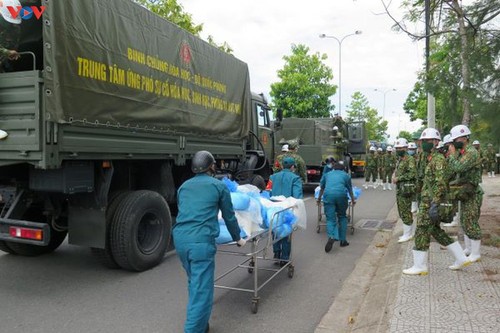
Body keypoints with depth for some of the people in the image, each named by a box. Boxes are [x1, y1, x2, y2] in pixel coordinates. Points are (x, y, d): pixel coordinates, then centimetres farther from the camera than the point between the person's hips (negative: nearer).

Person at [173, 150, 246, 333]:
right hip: (201, 241, -6)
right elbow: (229, 216, 13)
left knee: (194, 284, 24)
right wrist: (237, 238, 29)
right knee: (202, 291, -1)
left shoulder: (184, 186, 19)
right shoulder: (219, 186, 5)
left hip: (180, 238, 7)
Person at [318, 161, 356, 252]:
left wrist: (319, 199, 53)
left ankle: (332, 237, -27)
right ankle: (342, 240, 16)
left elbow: (322, 188, 37)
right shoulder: (346, 175, 25)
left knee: (330, 219, -2)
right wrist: (353, 200, 52)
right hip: (341, 194, 0)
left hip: (328, 195, 0)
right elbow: (350, 190, 35)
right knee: (342, 216, 17)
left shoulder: (327, 174, 28)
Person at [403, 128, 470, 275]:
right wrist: (422, 200, 25)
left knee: (422, 232, -3)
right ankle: (461, 258, 24)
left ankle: (419, 266, 7)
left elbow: (440, 183, -24)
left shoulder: (438, 158, -15)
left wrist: (434, 205, -27)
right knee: (436, 230, 16)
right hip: (427, 201, 10)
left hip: (430, 203, -10)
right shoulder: (430, 159, 14)